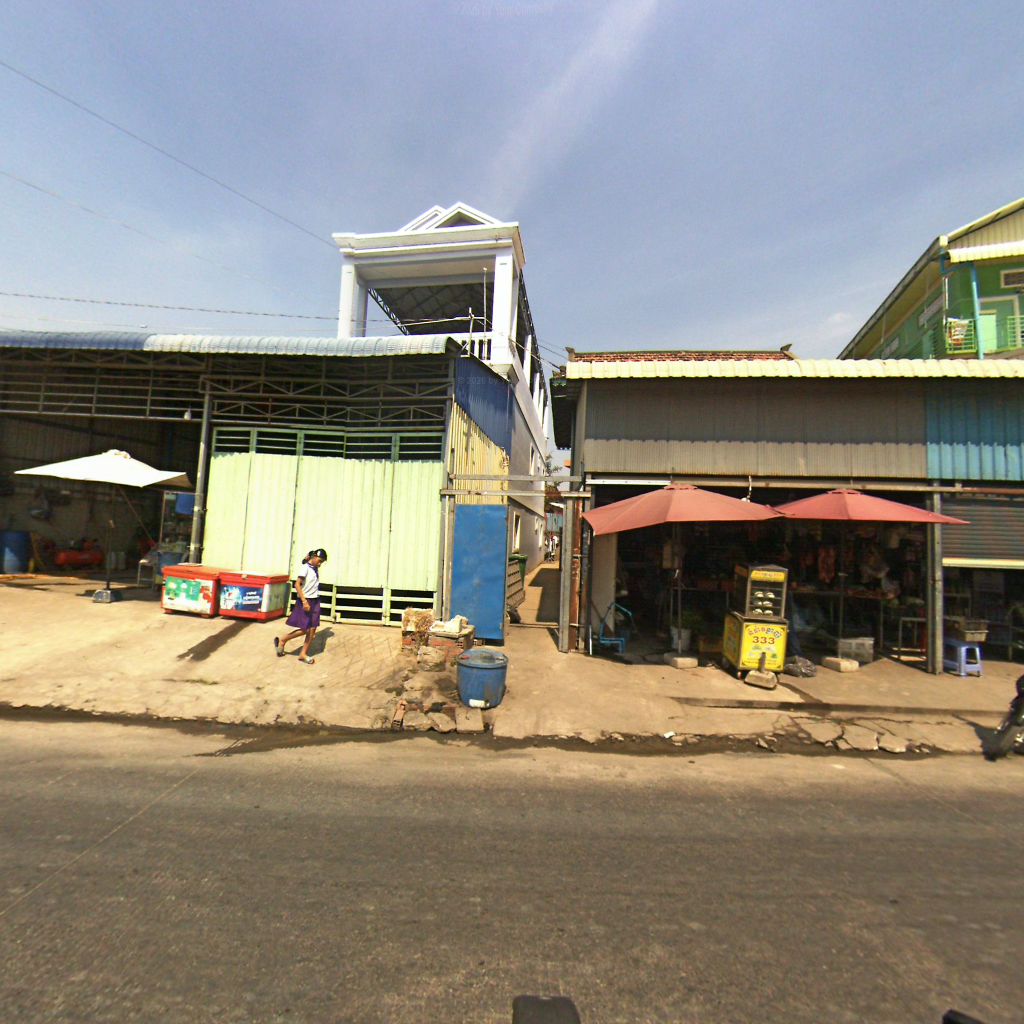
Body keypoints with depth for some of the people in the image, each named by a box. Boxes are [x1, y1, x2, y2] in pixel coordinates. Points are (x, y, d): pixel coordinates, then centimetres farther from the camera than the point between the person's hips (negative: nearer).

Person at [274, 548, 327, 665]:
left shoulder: (315, 569, 10)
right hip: (305, 601, -7)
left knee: (312, 629, 4)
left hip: (315, 601, 7)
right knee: (305, 630, -4)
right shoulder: (304, 568, -12)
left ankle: (303, 654, 14)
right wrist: (304, 601, -23)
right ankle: (282, 640, 16)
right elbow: (297, 585, -18)